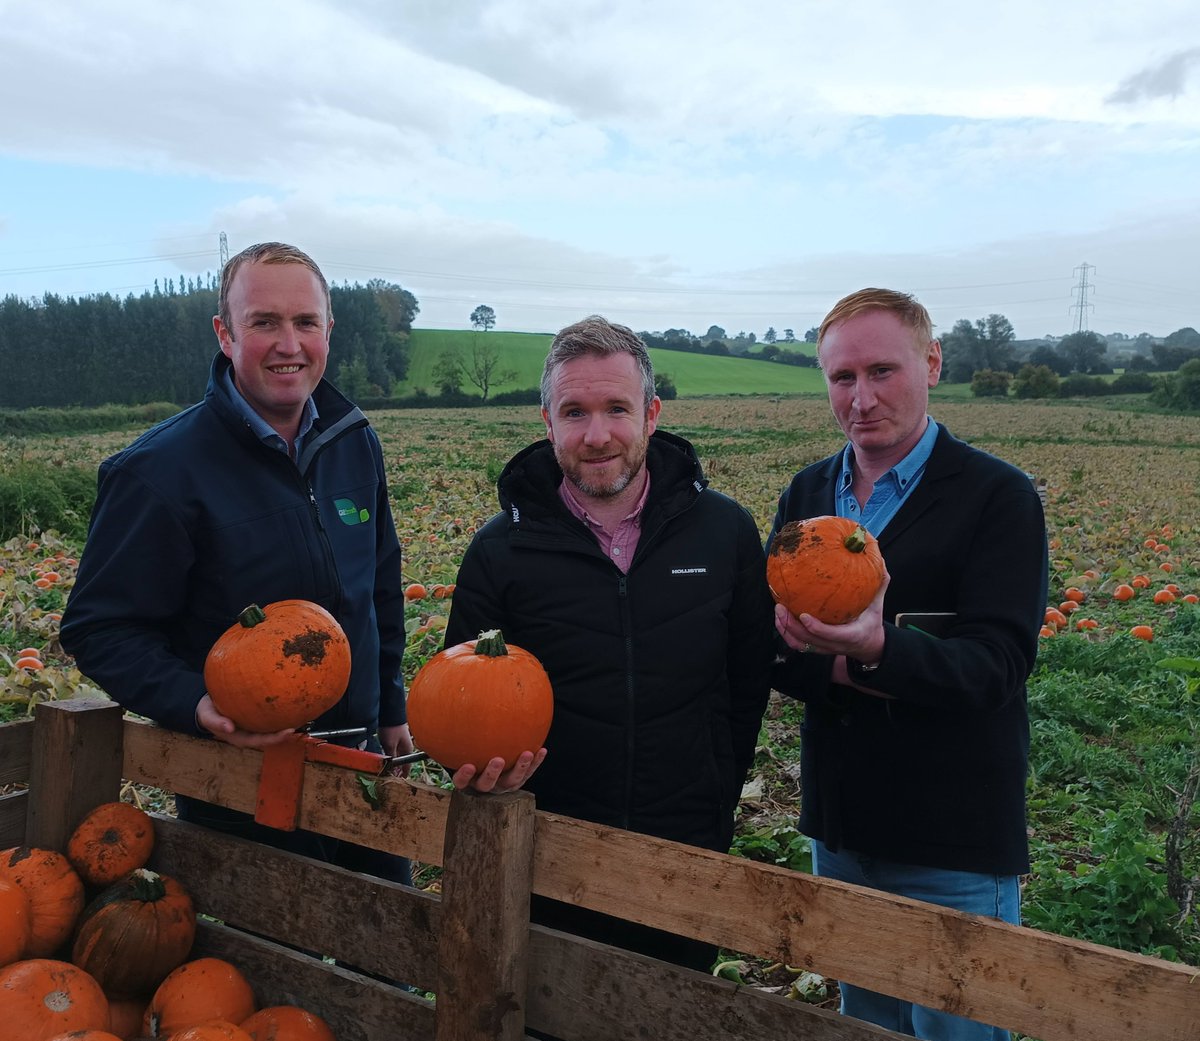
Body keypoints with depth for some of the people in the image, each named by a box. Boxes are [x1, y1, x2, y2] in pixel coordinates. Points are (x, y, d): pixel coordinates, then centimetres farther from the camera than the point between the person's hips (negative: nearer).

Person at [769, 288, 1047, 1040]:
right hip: (840, 828, 5)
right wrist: (838, 669, -21)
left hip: (955, 843, -5)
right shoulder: (809, 494, 4)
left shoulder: (1000, 498, -12)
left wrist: (878, 649, -39)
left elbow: (998, 667, -21)